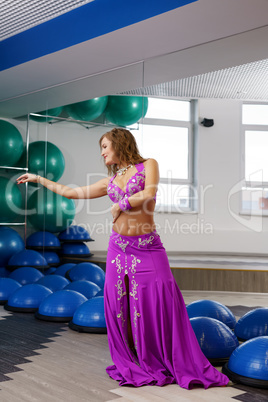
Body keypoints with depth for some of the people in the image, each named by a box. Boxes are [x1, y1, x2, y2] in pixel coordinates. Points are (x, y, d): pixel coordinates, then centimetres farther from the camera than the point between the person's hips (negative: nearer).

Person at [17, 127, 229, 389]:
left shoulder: (148, 165, 4)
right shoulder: (110, 181, 15)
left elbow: (149, 194, -14)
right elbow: (72, 193, 20)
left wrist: (119, 205, -4)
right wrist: (38, 179, 25)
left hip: (148, 247, -5)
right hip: (119, 247, 5)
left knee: (158, 303, -8)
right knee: (119, 305, 2)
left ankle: (183, 367, 4)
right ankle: (131, 365, 19)